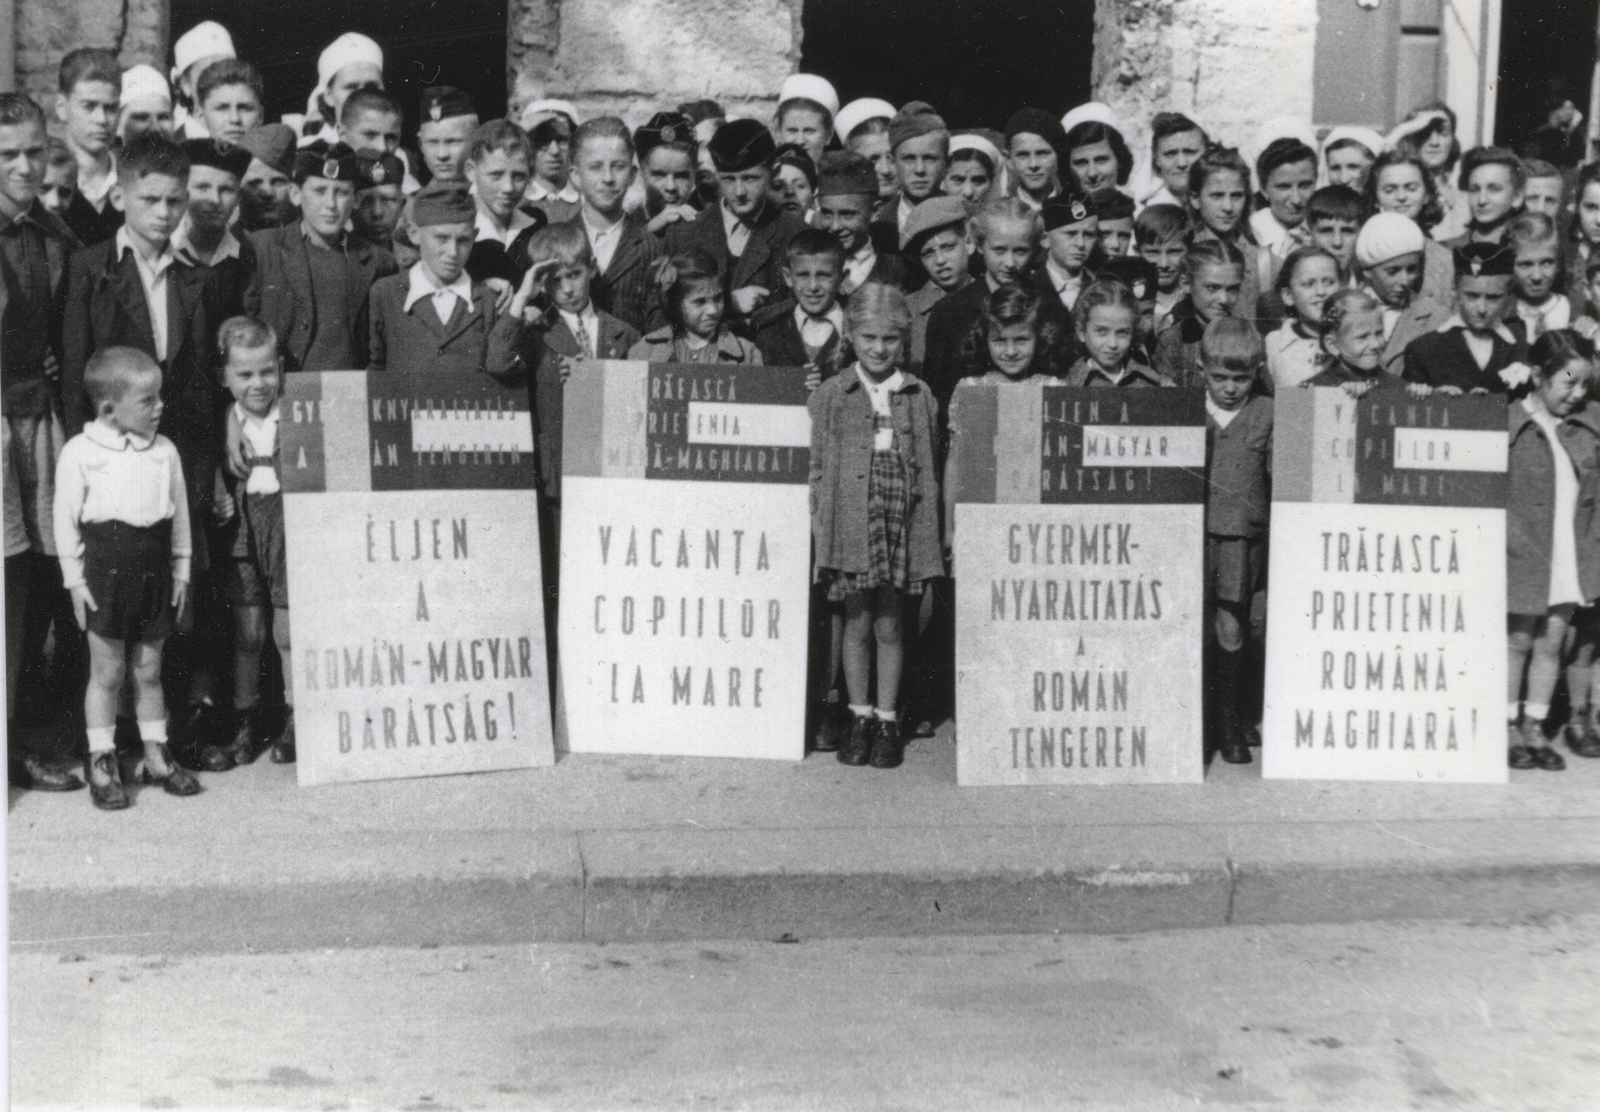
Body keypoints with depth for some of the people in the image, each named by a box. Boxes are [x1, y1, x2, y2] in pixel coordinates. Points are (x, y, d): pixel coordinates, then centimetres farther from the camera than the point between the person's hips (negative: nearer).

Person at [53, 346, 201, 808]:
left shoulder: (164, 451, 5)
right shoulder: (80, 453, -6)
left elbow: (180, 515, 12)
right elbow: (66, 520, -3)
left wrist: (181, 570, 10)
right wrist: (75, 579, -4)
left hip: (155, 572, 3)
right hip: (106, 572, -3)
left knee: (149, 669, 12)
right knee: (107, 671, 4)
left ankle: (156, 754, 22)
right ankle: (102, 763, 14)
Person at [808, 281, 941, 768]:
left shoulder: (919, 397, 6)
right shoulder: (830, 396, 3)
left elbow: (928, 467, 9)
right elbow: (817, 467, 5)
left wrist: (932, 535, 5)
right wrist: (819, 530, -1)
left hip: (902, 526, 1)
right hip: (851, 523, 0)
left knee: (890, 625, 7)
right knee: (858, 622, 6)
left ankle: (887, 720, 17)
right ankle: (860, 717, 19)